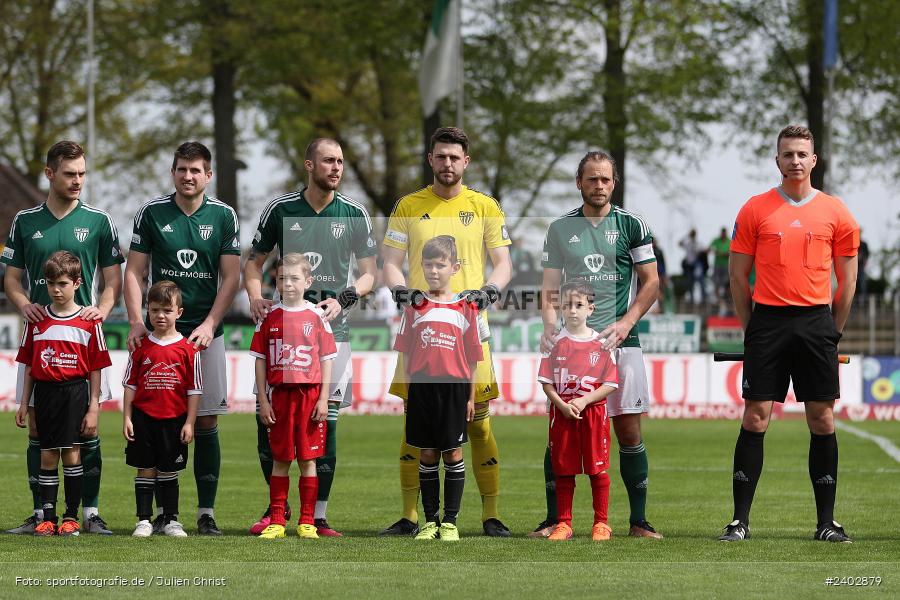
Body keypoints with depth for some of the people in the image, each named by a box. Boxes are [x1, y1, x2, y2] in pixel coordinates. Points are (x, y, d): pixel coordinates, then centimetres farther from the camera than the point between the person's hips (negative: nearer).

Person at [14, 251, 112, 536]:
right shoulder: (37, 320, 7)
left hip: (75, 391, -3)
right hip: (45, 391, 3)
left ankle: (71, 516, 5)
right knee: (47, 455, 4)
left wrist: (93, 408, -3)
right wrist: (24, 403, 8)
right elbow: (29, 365, 12)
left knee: (71, 453, -3)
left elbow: (95, 369, 0)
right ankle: (48, 517, 7)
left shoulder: (88, 321, -2)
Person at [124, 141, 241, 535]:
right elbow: (134, 272, 5)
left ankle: (207, 513, 3)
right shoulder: (151, 213, 3)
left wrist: (209, 325, -8)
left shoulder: (223, 216, 4)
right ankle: (162, 512, 4)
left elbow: (231, 277, 3)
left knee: (207, 421, -1)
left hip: (206, 333, 0)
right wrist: (136, 321, -8)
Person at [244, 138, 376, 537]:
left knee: (325, 421, -2)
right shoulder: (280, 209, 5)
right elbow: (255, 261, 14)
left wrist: (343, 300, -10)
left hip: (331, 327, 0)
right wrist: (255, 296, -6)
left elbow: (368, 275, 9)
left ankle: (318, 516, 5)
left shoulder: (354, 215, 6)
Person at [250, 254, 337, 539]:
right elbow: (260, 360, 6)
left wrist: (323, 399, -3)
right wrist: (263, 400, 0)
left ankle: (306, 521, 7)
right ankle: (276, 521, 8)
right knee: (280, 460, 4)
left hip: (310, 395, -1)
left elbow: (326, 360, 4)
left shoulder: (317, 316, 2)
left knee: (307, 459, 2)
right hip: (279, 395, 1)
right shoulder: (269, 316, 5)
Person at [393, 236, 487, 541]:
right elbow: (406, 354, 8)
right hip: (421, 387, 1)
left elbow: (471, 357, 4)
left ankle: (450, 521, 8)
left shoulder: (465, 308, 1)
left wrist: (471, 397, 2)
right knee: (427, 454, 6)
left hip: (454, 387, -1)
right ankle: (430, 520, 13)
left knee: (453, 453, 1)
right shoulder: (415, 307, 5)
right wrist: (407, 391, 3)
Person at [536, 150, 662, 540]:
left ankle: (638, 521, 5)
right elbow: (550, 287, 12)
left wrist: (627, 322, -7)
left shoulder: (631, 225, 5)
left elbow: (651, 281, 6)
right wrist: (549, 325, -6)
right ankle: (554, 519, 3)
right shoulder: (560, 229, 9)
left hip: (619, 341, -1)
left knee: (629, 432, -1)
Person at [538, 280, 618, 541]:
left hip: (594, 411, -1)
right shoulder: (555, 342, 2)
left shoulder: (601, 343, -1)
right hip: (562, 412, 1)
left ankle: (601, 523, 9)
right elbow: (546, 382, 1)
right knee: (564, 470, 5)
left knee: (598, 468, 1)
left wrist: (584, 401, -14)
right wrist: (563, 405, -14)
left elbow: (610, 385, -2)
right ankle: (564, 523, 12)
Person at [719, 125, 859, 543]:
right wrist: (751, 328, 4)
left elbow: (847, 277, 10)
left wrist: (833, 331, 7)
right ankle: (740, 520, 0)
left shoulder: (834, 212, 5)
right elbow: (738, 274, 7)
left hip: (816, 322, 1)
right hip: (768, 319, -1)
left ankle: (826, 521, 7)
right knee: (755, 417, -3)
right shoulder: (755, 210, 3)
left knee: (822, 419, 1)